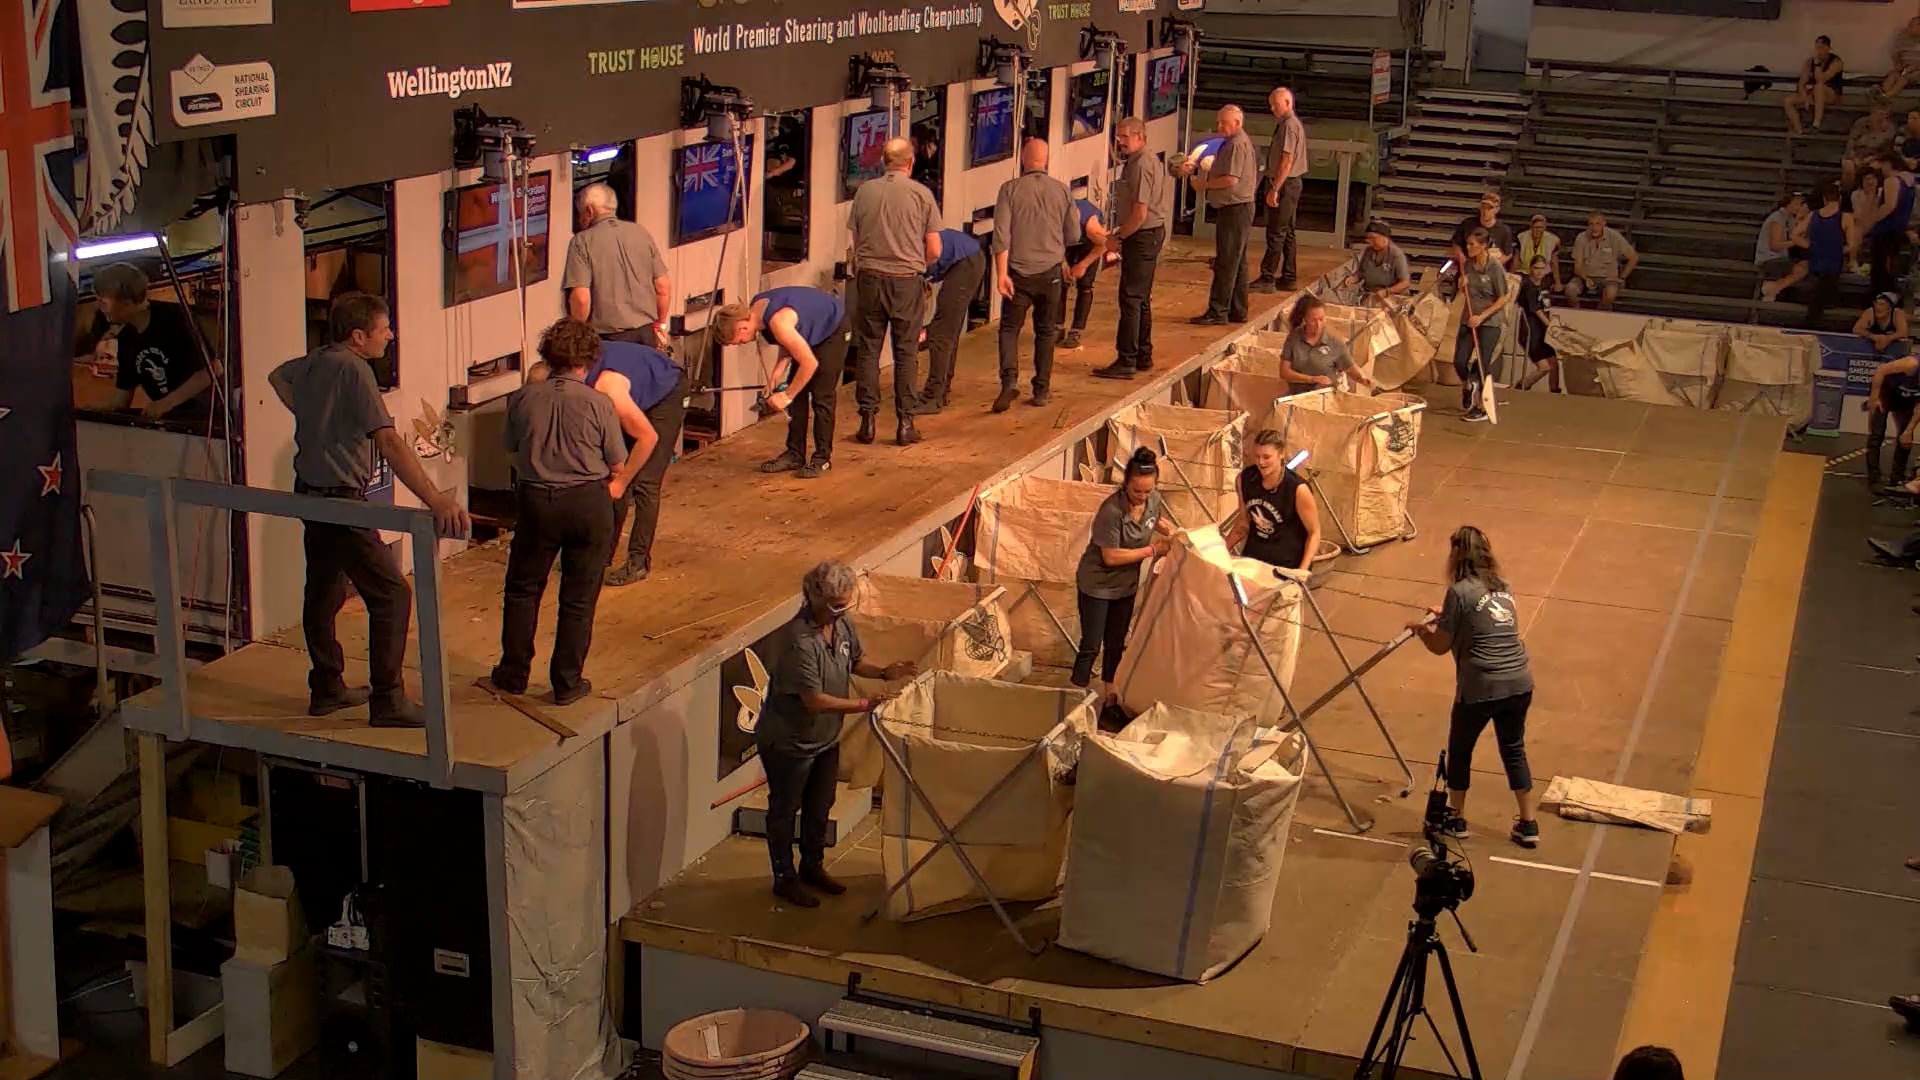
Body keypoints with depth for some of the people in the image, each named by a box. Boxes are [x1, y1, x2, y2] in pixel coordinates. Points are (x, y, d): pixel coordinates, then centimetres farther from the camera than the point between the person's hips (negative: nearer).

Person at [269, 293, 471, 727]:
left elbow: (277, 376, 32)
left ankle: (327, 689, 29)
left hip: (310, 493, 10)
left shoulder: (311, 363, 6)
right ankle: (388, 701, -5)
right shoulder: (353, 370, -22)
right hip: (340, 499, -10)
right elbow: (388, 442, -33)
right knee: (391, 595, -6)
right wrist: (436, 500, -38)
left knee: (323, 590, 18)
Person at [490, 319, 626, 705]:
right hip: (589, 503, -2)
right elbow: (618, 466, -2)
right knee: (579, 598, 9)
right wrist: (615, 486, 21)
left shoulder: (522, 398, -3)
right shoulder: (598, 403, -10)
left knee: (523, 588, 19)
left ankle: (514, 673, 25)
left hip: (536, 500, 2)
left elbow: (513, 451, 11)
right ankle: (567, 683, 14)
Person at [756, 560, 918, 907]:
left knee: (820, 807, 23)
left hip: (825, 737, 8)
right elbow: (815, 701, -33)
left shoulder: (842, 623, -9)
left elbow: (856, 660, 10)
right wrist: (865, 705, -33)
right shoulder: (798, 641, -33)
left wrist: (884, 672, -10)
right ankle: (784, 878, 29)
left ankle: (813, 867, 42)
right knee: (784, 810, 13)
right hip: (787, 742, -8)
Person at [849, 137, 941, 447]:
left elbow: (856, 240, 8)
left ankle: (868, 420, 10)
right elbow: (934, 250, -4)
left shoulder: (865, 191, 1)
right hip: (907, 281, -2)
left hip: (869, 278, 2)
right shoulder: (921, 194, -5)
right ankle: (905, 423, 7)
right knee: (906, 352, 6)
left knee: (868, 349, 9)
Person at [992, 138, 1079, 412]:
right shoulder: (1062, 191, 0)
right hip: (1051, 271, 2)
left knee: (1009, 328, 8)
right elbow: (1073, 237, 5)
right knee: (1045, 332, 14)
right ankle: (1042, 389, 17)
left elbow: (1001, 235, -13)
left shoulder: (1010, 189, -7)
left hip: (1019, 271, -2)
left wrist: (1001, 274, -13)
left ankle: (1010, 381, -12)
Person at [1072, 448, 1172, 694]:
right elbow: (1111, 557, -27)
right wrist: (1151, 550, -24)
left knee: (1116, 643, 19)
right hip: (1097, 585, -6)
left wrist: (1172, 532, -6)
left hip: (1126, 584, 6)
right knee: (1091, 646, 0)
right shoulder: (1112, 511, -31)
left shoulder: (1154, 499, -11)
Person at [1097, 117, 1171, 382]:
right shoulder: (1135, 163, 14)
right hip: (1148, 234, 11)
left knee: (1131, 299, -9)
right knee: (1141, 299, 17)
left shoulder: (1141, 166, -19)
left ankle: (1126, 361, -8)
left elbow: (1140, 213, -23)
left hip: (1142, 237, -11)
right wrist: (1119, 231, 14)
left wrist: (1118, 238, -15)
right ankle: (1143, 356, 25)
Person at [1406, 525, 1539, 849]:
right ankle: (1528, 825, 23)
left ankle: (1456, 818, 28)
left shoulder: (1460, 592, -8)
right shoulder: (1502, 586, 11)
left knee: (1460, 749, 16)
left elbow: (1440, 646, -3)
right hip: (1520, 682, 6)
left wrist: (1420, 629, 18)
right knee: (1514, 749, 20)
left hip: (1481, 687, -6)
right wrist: (1447, 616, 29)